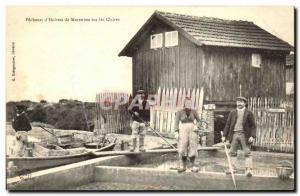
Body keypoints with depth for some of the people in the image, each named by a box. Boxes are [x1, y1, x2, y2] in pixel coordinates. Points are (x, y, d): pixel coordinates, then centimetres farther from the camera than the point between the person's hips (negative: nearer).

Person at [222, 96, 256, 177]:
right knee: (232, 152, 5)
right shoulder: (232, 113, 11)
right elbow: (228, 125, 11)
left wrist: (252, 136, -10)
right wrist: (224, 135, 5)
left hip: (244, 135, -3)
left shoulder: (249, 113, 4)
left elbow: (253, 126, 1)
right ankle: (232, 168, 13)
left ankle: (248, 169, -4)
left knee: (247, 152, -5)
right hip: (234, 134, 3)